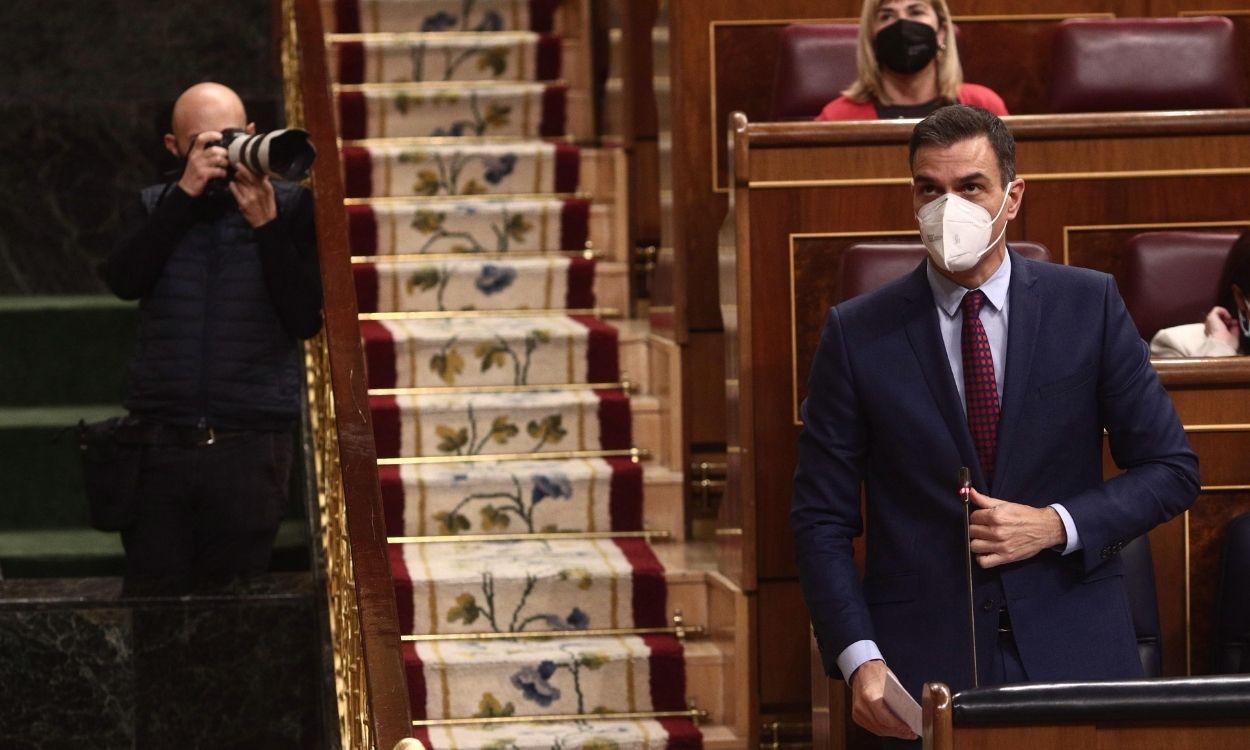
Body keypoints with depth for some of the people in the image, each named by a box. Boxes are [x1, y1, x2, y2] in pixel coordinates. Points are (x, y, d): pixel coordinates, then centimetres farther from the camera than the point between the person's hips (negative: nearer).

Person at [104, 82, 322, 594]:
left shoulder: (289, 209, 5)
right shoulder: (155, 209, 11)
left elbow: (306, 319, -4)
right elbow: (123, 280, -8)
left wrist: (266, 225, -14)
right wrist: (186, 192, -13)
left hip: (249, 449, -1)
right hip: (161, 445, 1)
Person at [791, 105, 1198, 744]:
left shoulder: (1088, 305, 2)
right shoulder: (857, 334, 1)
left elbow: (1171, 469, 6)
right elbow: (821, 518, 1)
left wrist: (1056, 525, -10)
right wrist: (860, 659, -11)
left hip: (1072, 646, 1)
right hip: (924, 661, -1)